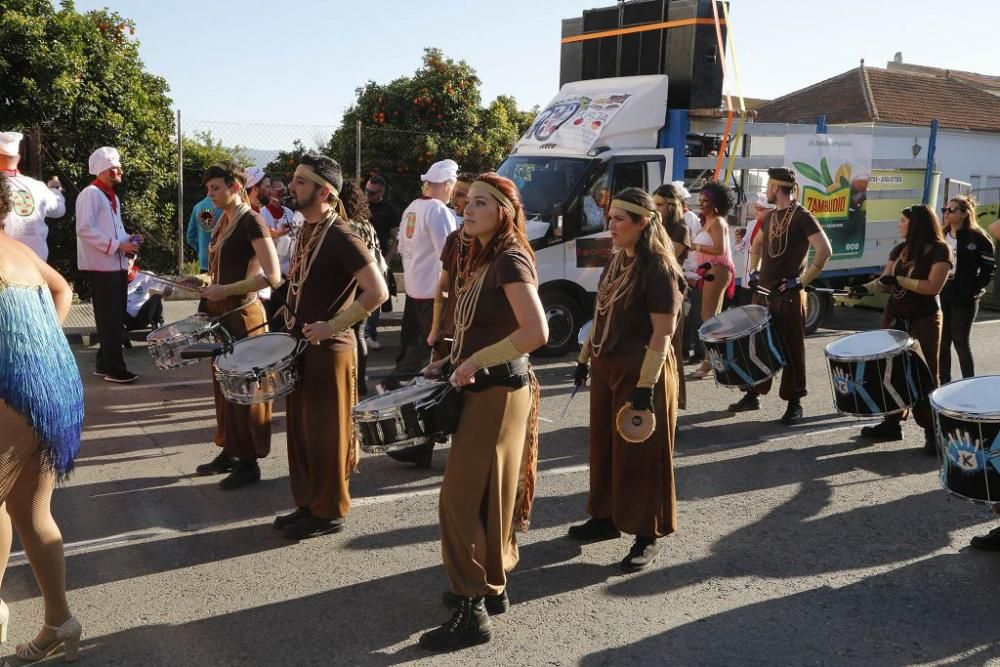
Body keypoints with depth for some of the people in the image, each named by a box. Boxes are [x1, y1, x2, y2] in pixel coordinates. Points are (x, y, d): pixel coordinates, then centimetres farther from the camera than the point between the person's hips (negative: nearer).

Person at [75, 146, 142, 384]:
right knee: (109, 319, -3)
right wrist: (117, 245, -21)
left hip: (117, 265, 9)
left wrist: (128, 239, 5)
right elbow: (84, 230, -20)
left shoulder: (112, 196, 18)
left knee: (116, 317, 13)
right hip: (101, 266, -9)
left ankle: (104, 363, 23)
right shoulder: (90, 194, -11)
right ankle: (114, 368, 3)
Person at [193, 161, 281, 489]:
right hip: (221, 313, 9)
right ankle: (229, 452, 26)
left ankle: (249, 462, 10)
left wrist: (226, 290, -24)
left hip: (243, 315, -9)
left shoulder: (252, 221, -15)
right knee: (223, 385, 14)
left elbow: (272, 276, -23)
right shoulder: (223, 221, 11)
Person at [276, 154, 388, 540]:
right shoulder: (307, 231, 10)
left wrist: (333, 326, -22)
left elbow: (378, 291, -24)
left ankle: (329, 513, 15)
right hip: (302, 345, 9)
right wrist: (291, 315, 10)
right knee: (300, 431, 16)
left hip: (328, 349, -9)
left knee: (325, 435, 2)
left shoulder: (340, 235, -17)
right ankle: (307, 505, 28)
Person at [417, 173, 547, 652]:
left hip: (499, 389, -10)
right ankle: (490, 587, 30)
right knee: (486, 492, 17)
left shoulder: (511, 260, -17)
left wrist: (475, 363, -22)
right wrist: (451, 362, 8)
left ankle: (472, 608, 2)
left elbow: (536, 332, -28)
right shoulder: (482, 259, 13)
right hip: (482, 386, 10)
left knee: (463, 495, -6)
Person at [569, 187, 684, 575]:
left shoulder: (659, 269, -16)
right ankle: (607, 517, 32)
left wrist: (646, 386, -23)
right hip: (606, 368, 8)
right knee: (604, 445, 16)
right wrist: (585, 358, 17)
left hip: (642, 372, -8)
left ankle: (647, 537, 13)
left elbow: (662, 332, -20)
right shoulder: (617, 261, 9)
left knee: (640, 455, 1)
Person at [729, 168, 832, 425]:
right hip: (763, 293, 7)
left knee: (791, 349, 0)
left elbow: (825, 251, -18)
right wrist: (754, 271, 14)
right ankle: (753, 394, 23)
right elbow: (757, 245, 29)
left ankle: (794, 403, 8)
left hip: (789, 295, -7)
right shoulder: (770, 217, 12)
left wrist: (801, 281, -19)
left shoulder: (802, 217, -11)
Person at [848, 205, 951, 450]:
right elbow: (885, 281, 8)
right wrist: (866, 288, -11)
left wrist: (899, 280, -19)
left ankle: (933, 431, 3)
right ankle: (892, 422, 18)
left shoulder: (939, 250, -11)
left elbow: (933, 286, -20)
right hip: (894, 317, 7)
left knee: (925, 376, -3)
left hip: (924, 320, -7)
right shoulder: (899, 250, 9)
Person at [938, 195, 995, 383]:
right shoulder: (941, 236, 10)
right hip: (940, 296, 5)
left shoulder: (978, 238, -7)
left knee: (960, 342, -2)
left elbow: (989, 269, -8)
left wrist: (972, 291, -14)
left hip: (963, 299, -5)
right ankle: (943, 383, 20)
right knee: (942, 341, 9)